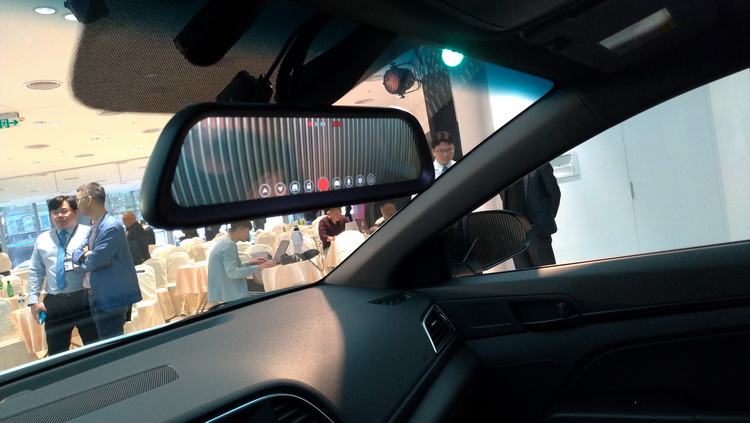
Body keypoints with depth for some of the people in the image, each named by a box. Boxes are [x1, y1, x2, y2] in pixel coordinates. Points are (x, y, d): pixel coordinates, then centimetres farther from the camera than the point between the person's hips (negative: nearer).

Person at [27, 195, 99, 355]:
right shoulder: (42, 240, 14)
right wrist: (33, 300, 7)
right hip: (54, 303, 4)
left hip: (85, 300, -4)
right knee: (56, 352, 14)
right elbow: (36, 272, 14)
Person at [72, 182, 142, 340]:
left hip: (111, 299, -10)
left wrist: (85, 259, 1)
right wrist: (87, 254, -10)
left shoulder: (111, 227, -19)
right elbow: (76, 254, 12)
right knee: (106, 343, 18)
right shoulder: (92, 228, 14)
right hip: (97, 296, 10)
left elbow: (93, 261, -21)